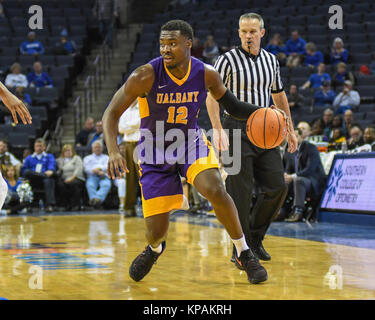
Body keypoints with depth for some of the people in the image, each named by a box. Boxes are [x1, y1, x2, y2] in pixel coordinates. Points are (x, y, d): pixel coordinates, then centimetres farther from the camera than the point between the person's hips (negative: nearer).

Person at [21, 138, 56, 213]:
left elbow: (52, 166, 4)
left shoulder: (50, 156, 25)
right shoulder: (29, 158, 29)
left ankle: (50, 205, -51)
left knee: (48, 181, -38)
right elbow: (23, 171, 14)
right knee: (27, 172, -31)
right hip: (33, 181, 1)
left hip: (45, 178, -1)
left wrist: (50, 171, -22)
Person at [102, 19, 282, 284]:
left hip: (191, 142, 1)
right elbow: (111, 114, -18)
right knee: (157, 231, -3)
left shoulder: (206, 74, -13)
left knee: (215, 189, -29)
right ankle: (155, 249, 38)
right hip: (155, 152, -1)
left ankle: (244, 255, -10)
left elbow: (232, 106, 4)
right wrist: (113, 151, -35)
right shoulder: (146, 76, -23)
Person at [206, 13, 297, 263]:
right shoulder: (228, 60, -6)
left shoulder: (271, 60, 11)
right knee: (241, 194, -6)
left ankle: (255, 238, 19)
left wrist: (290, 130, 21)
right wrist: (218, 129, -27)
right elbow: (212, 95, -14)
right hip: (237, 130, -5)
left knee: (277, 188, 2)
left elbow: (279, 96, 22)